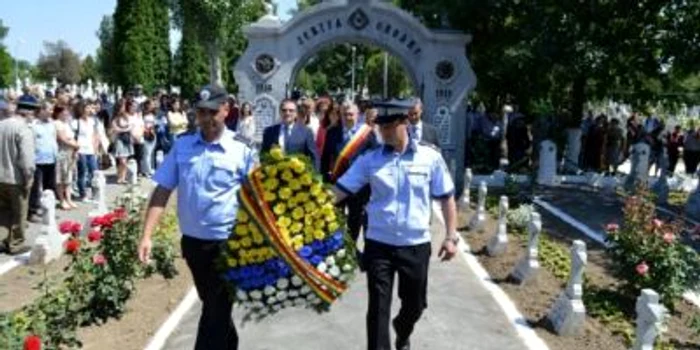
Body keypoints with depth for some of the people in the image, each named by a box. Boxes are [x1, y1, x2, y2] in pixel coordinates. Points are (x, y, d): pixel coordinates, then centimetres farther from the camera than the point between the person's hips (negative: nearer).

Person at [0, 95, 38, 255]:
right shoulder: (24, 129, -21)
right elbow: (27, 158, -25)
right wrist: (28, 178, -12)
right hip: (17, 178, -6)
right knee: (18, 214, 9)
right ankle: (15, 244, 19)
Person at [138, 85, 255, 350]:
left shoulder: (242, 149, -9)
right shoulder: (182, 145, 0)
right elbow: (162, 191, 1)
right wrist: (147, 235, -5)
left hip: (226, 243, -4)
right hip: (192, 240, 4)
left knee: (216, 311, 4)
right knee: (212, 305, 23)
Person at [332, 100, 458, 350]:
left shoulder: (430, 156, -6)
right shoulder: (370, 159, -4)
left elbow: (446, 198, 0)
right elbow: (340, 190, -8)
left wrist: (451, 236, -4)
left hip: (416, 245, 1)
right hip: (379, 244, 0)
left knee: (415, 304, 18)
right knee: (378, 307, 2)